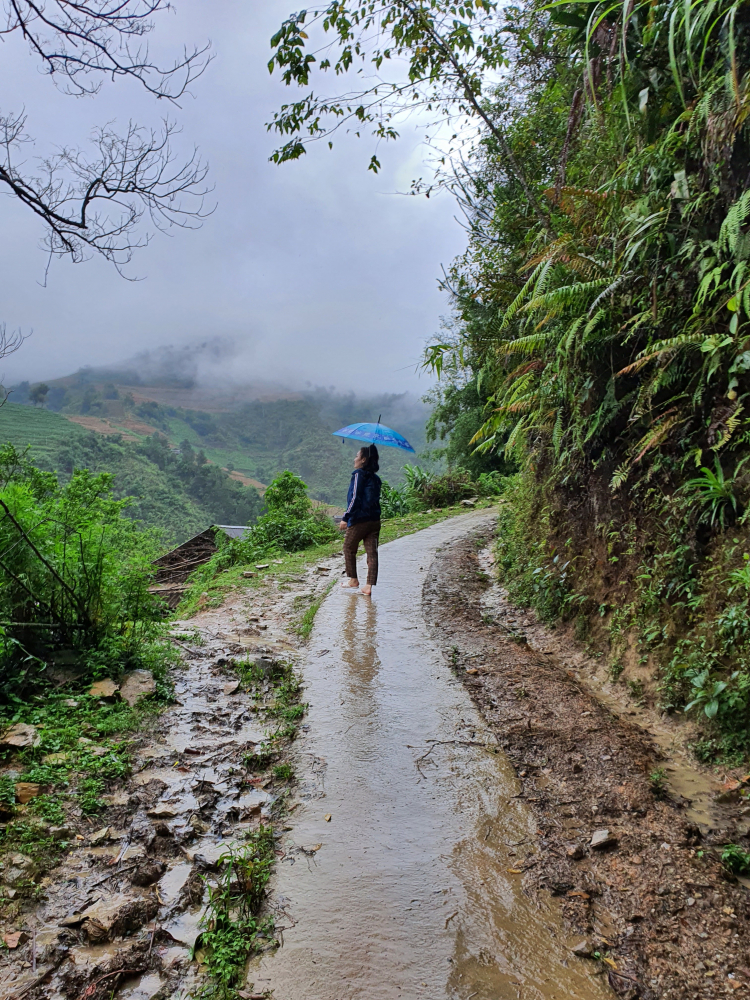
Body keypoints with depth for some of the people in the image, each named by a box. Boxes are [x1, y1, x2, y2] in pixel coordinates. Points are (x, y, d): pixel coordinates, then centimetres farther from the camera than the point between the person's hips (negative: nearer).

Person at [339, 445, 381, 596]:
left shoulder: (359, 474, -8)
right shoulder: (375, 478, 14)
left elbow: (355, 498, -14)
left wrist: (345, 518, -12)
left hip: (359, 519, -6)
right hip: (375, 520, 6)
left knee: (349, 548, 14)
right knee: (372, 552, 2)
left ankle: (353, 580, 21)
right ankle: (369, 586, -1)